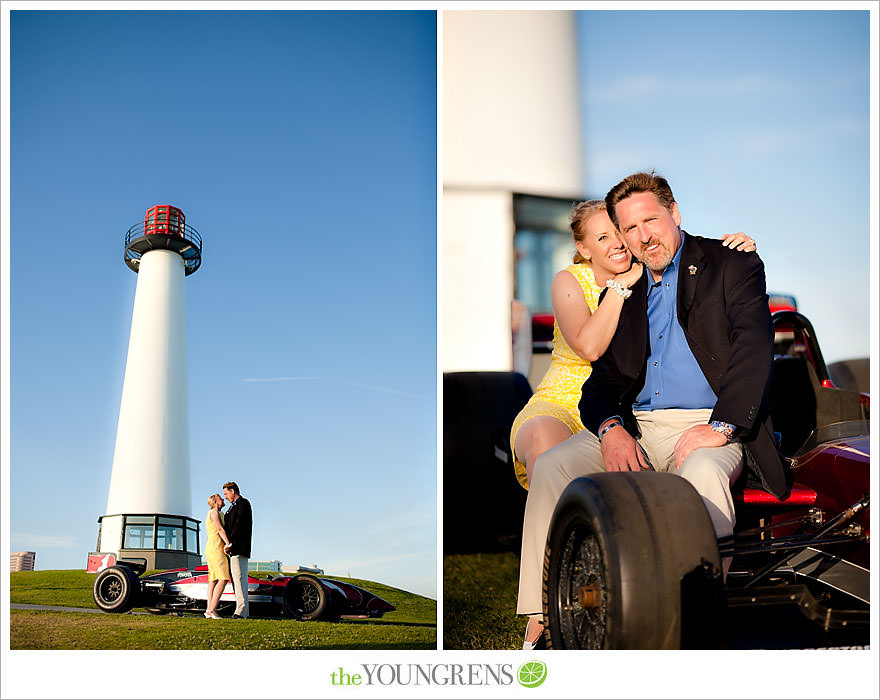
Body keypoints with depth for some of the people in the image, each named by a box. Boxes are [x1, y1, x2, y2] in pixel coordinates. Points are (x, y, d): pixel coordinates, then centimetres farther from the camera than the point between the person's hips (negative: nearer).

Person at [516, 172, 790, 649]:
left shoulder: (731, 265, 6)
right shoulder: (622, 292, 21)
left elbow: (754, 347, -7)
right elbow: (604, 377, 15)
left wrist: (720, 426, -20)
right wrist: (610, 429, -9)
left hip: (708, 426, -4)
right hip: (636, 426, 5)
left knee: (702, 473, -38)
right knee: (551, 465, -18)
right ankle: (542, 624, -18)